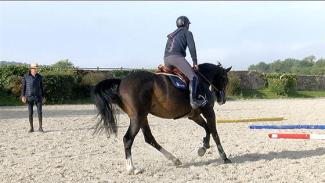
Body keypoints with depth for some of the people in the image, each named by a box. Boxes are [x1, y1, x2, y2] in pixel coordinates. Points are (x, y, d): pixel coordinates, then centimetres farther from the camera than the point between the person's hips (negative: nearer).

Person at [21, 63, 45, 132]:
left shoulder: (39, 76, 4)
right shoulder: (26, 76, -2)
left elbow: (41, 87, 9)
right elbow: (23, 87, -1)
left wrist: (43, 97, 7)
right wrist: (23, 96, -10)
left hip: (38, 96, 1)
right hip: (29, 97, -1)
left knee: (39, 112, -6)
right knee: (30, 113, 1)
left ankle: (40, 127, 3)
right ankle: (31, 128, 11)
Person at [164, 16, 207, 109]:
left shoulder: (171, 35, 34)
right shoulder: (187, 32, 14)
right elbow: (192, 48, 3)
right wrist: (195, 62, 6)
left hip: (166, 60, 8)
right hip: (177, 57, -8)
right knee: (193, 77, -17)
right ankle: (193, 100, -34)